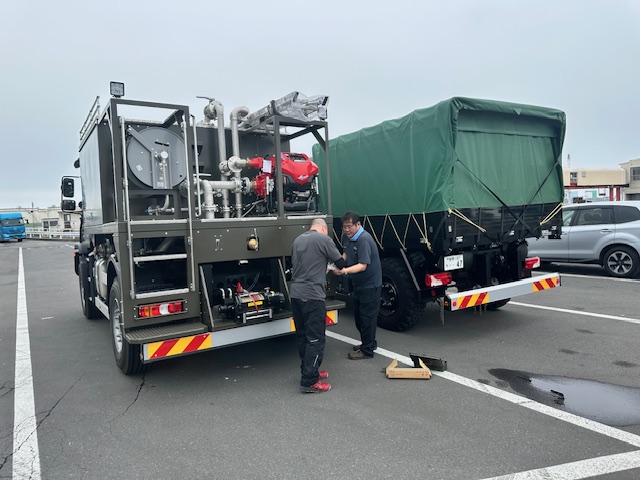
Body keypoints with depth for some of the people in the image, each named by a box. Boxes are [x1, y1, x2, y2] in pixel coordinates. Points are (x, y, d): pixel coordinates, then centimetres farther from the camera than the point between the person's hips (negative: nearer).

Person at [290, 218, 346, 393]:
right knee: (315, 338, -3)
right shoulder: (323, 239, -6)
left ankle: (309, 371, 26)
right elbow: (340, 263, 2)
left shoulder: (298, 240, 15)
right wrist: (342, 268, 26)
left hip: (295, 294, 8)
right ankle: (309, 382, -1)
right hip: (312, 295, -8)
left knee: (302, 336, 15)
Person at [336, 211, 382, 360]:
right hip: (358, 284, 9)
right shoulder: (346, 236, 2)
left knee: (367, 317, 0)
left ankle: (367, 351, 13)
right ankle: (369, 342, 36)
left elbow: (363, 265, -28)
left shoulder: (364, 239, -24)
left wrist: (345, 271, -42)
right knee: (358, 315, 18)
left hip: (370, 284, -9)